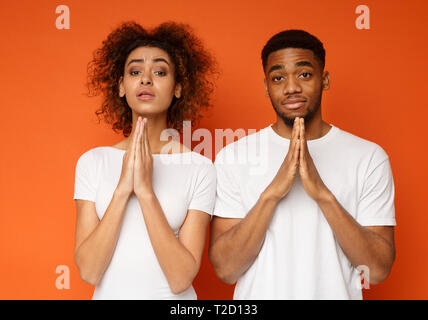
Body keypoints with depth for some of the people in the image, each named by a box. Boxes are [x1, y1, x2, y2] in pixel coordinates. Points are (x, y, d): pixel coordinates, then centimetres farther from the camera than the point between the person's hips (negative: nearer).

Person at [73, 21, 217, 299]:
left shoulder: (200, 169, -10)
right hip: (109, 295, 2)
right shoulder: (92, 162, -5)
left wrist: (146, 191, -24)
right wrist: (122, 189, -21)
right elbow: (89, 271, -12)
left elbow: (181, 279, -17)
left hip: (172, 300, -1)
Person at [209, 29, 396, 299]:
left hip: (337, 292, 1)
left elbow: (379, 270, -12)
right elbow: (225, 269, -13)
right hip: (258, 293, 0)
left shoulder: (369, 157, -8)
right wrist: (271, 193, -25)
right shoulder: (233, 157, -8)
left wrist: (323, 194, -24)